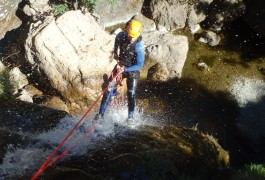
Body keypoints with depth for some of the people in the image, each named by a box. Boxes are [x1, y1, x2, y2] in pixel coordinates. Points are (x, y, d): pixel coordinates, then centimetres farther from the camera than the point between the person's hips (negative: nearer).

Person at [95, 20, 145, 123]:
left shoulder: (138, 45, -26)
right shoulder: (120, 36, -14)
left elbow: (140, 65, -25)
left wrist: (125, 69, -31)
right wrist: (116, 56, 3)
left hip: (132, 70, -3)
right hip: (120, 66, 3)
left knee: (131, 94, -7)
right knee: (109, 89, -5)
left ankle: (130, 117, 14)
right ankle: (101, 113, 6)